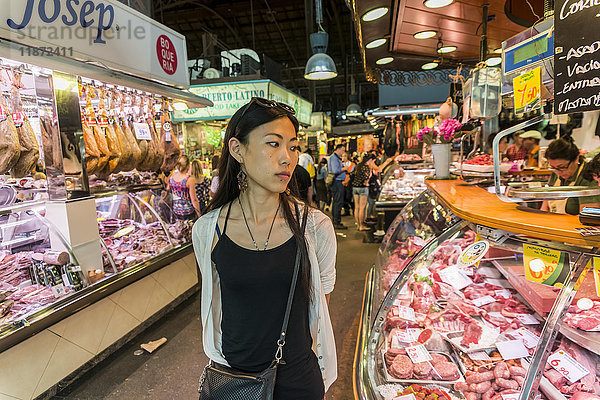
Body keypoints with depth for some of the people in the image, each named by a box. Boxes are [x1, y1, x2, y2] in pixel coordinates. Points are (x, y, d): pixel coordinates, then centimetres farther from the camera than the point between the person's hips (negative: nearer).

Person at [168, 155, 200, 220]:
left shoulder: (171, 178, -2)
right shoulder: (190, 179, -18)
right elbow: (194, 200, -16)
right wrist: (199, 214, -6)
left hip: (175, 212, 5)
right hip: (188, 213, -5)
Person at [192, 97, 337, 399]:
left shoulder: (315, 227, -15)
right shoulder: (206, 231, -11)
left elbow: (321, 298, 0)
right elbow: (214, 304, 4)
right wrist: (222, 359, 8)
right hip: (233, 375, 1)